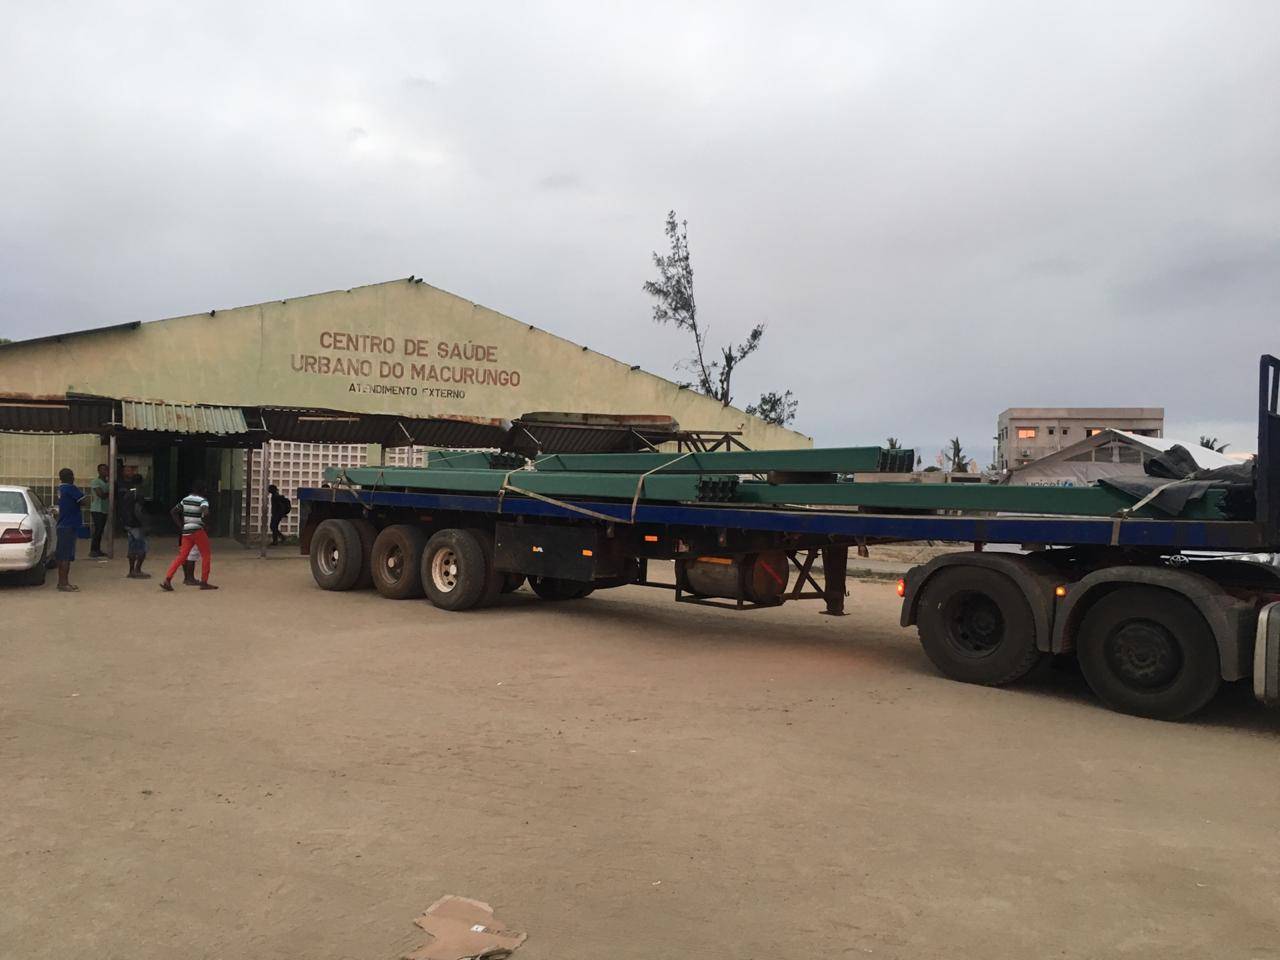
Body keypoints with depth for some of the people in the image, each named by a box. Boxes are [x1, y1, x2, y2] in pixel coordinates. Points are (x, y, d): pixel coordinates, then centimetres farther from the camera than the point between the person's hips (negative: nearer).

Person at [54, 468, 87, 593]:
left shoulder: (61, 488, 12)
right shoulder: (71, 488, -14)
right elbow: (83, 501, -12)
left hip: (62, 525, 9)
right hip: (69, 526, -9)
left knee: (62, 556, 13)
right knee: (66, 556, -7)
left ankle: (62, 581, 20)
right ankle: (63, 583, -6)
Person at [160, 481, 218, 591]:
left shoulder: (185, 499, 12)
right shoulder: (202, 501, -8)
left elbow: (173, 512, 15)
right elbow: (205, 513, -27)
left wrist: (181, 524, 14)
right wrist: (205, 521, -8)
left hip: (186, 531, 6)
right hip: (198, 531, -6)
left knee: (182, 556, 7)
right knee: (206, 555, 6)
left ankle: (167, 580, -4)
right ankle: (204, 582, 5)